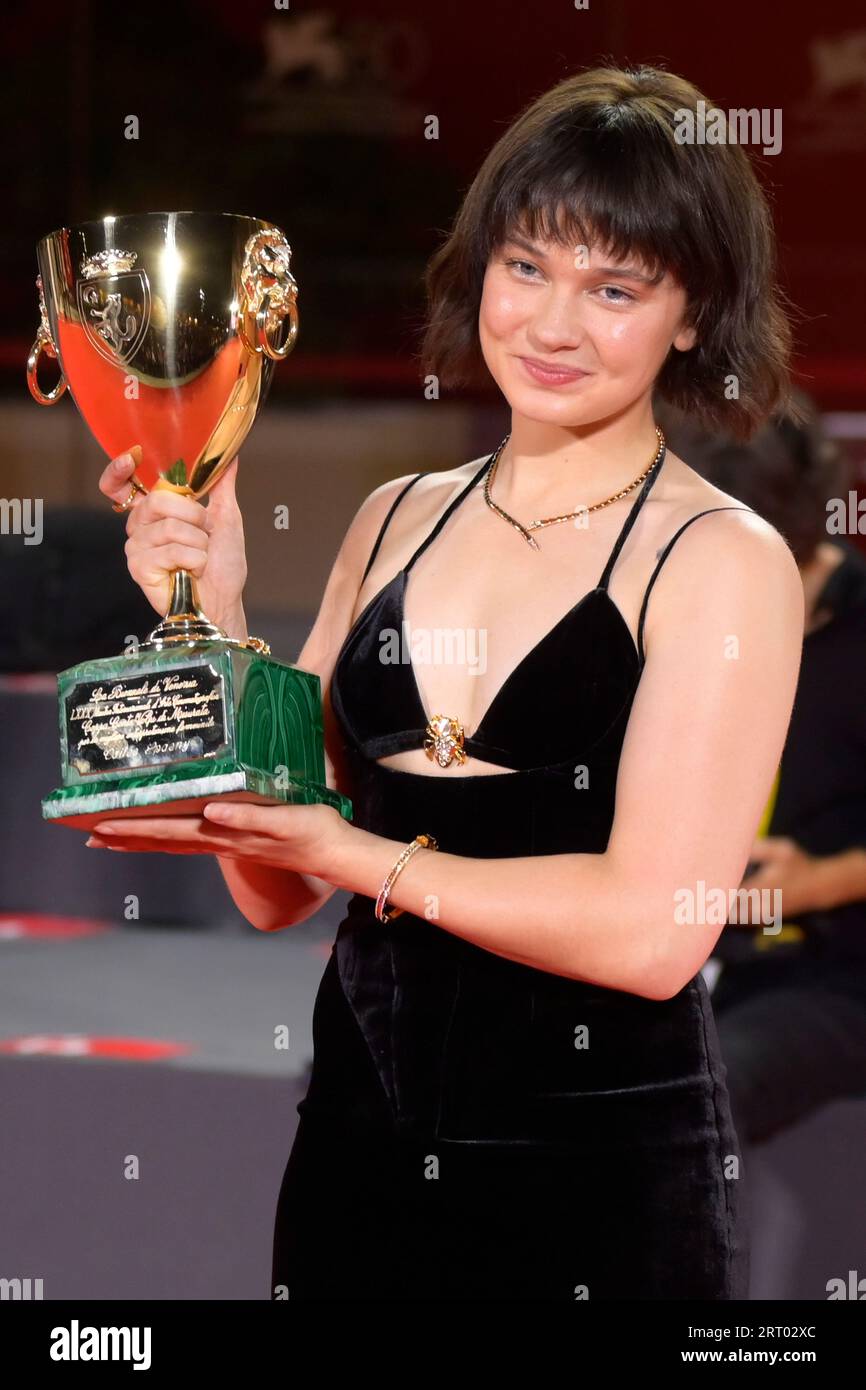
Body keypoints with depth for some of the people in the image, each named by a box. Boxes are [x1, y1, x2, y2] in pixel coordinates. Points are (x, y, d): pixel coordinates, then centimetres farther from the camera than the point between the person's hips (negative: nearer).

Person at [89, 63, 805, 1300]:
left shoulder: (723, 561, -8)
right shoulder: (396, 521, 7)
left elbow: (652, 931, -18)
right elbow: (277, 891, 6)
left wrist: (355, 855, -13)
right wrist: (214, 622, -5)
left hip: (606, 1168, -5)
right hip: (358, 1137, 5)